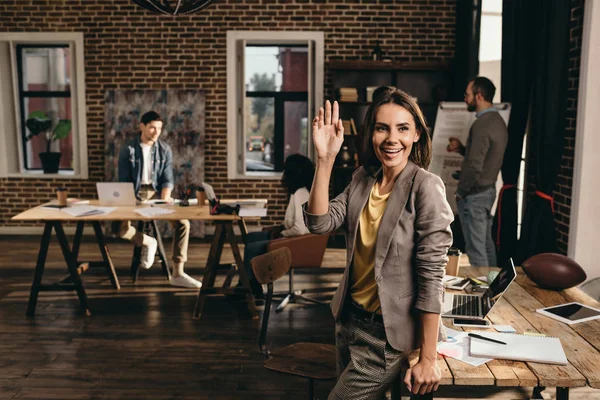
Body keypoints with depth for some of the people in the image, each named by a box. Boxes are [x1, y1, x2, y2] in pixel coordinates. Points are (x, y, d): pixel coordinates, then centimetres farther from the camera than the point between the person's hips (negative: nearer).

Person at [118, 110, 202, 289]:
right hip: (135, 194, -1)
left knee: (183, 223, -22)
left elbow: (168, 179, 1)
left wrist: (164, 199, -18)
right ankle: (148, 242, 6)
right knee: (120, 228, -28)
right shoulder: (128, 150, -2)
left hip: (157, 192, 2)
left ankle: (177, 274, -16)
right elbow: (123, 181, -3)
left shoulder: (165, 150, 3)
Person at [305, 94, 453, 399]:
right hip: (349, 318, 6)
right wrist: (325, 159, -19)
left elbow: (431, 274, -20)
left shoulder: (426, 187, -19)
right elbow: (320, 223, -10)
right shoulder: (363, 179, 1)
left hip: (387, 332, -6)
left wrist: (427, 360, -18)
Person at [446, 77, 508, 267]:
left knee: (475, 248, -2)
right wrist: (462, 149, 9)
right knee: (486, 243, 18)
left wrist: (461, 192, -13)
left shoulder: (481, 125, -21)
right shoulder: (498, 121, 9)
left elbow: (474, 166, -24)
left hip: (474, 194, -10)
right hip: (489, 190, 10)